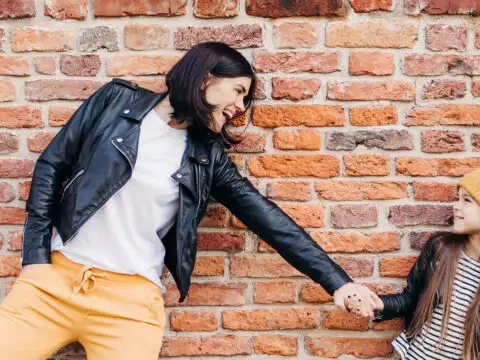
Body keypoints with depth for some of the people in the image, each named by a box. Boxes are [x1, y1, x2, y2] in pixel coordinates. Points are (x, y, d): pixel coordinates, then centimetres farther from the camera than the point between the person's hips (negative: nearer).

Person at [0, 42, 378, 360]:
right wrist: (36, 255, -2)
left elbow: (266, 217, 5)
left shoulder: (207, 156, 5)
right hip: (55, 274, 0)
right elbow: (52, 166, 5)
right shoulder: (118, 100, 2)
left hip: (132, 294, 1)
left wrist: (336, 280, 2)